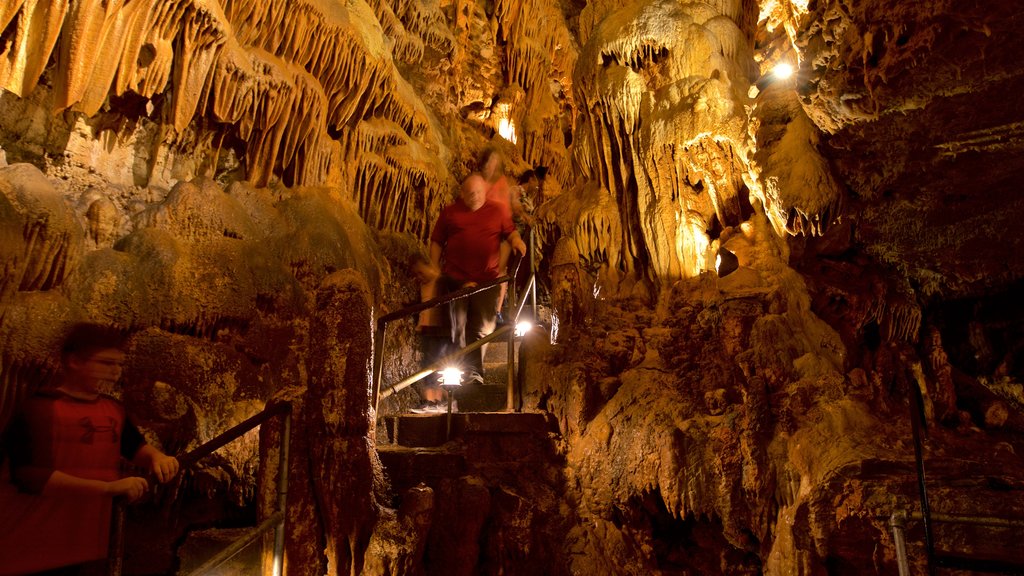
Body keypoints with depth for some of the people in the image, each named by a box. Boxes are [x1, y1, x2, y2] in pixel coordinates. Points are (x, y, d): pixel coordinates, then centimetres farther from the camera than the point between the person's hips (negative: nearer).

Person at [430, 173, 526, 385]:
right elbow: (436, 242, 11)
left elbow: (509, 231, 11)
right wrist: (435, 269, 4)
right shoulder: (450, 212, 10)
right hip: (455, 278, 0)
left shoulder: (498, 210, 10)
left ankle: (474, 371, 13)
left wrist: (516, 240, -12)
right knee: (458, 326, 5)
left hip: (487, 279, 0)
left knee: (483, 327, 2)